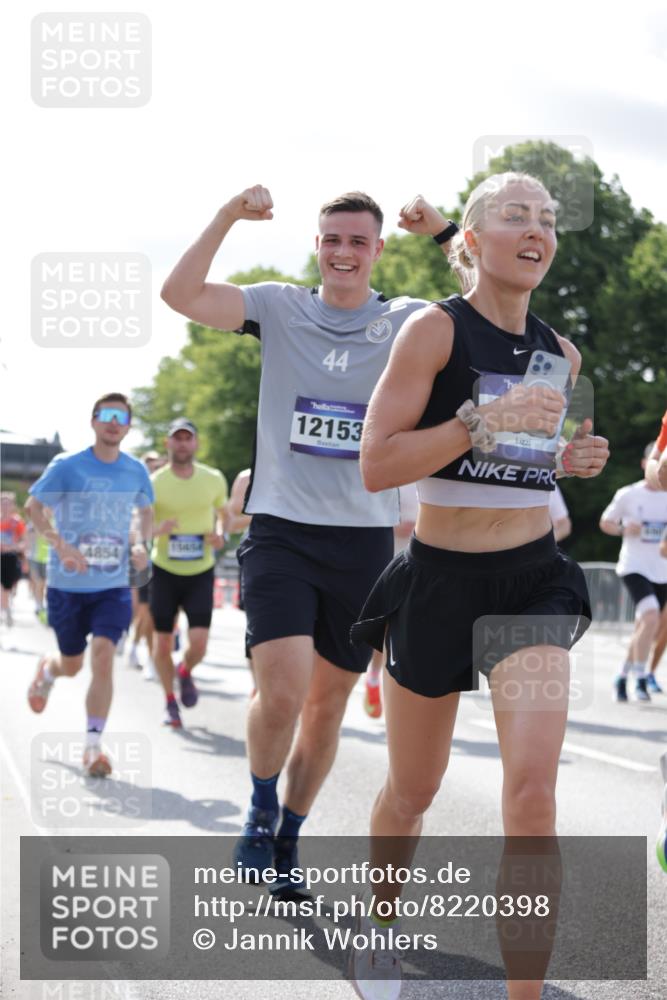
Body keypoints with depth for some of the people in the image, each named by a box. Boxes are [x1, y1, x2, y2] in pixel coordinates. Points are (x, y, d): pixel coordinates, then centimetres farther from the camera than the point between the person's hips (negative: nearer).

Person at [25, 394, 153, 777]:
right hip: (68, 584, -1)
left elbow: (146, 510, 19)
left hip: (113, 586, 1)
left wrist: (142, 544, -1)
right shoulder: (68, 465, -8)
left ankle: (93, 746, -8)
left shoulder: (136, 471, 2)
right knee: (72, 665, 12)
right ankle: (47, 669, 51)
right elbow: (33, 505, -6)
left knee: (103, 656, -16)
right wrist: (61, 544, -21)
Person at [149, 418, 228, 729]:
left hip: (200, 573, 1)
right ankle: (170, 701, 25)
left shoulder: (214, 479, -1)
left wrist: (220, 534, -4)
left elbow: (222, 512, 17)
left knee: (199, 643, -11)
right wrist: (155, 530, -27)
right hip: (164, 572, -1)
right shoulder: (154, 483, -8)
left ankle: (186, 673, 25)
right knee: (163, 643, 3)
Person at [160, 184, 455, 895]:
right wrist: (229, 216, -17)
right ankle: (261, 810, 11)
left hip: (365, 541, 2)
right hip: (281, 533, -2)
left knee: (328, 706, 11)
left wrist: (446, 233, -16)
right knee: (282, 692, -18)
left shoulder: (408, 323, 2)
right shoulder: (279, 309, 1)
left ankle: (287, 839, 31)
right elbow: (179, 293, -9)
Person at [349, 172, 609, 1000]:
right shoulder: (435, 329, -10)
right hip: (439, 582, -3)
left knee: (532, 790, -16)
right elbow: (375, 466, -18)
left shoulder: (559, 356, 7)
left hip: (533, 581, 3)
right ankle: (381, 928, 42)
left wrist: (570, 457, 3)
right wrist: (482, 420, -28)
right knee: (412, 790, 12)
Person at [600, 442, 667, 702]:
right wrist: (624, 529, -12)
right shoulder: (627, 495, -1)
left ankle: (622, 677, 30)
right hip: (634, 566, -4)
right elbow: (605, 522, 8)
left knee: (645, 631, 10)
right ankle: (640, 679, -17)